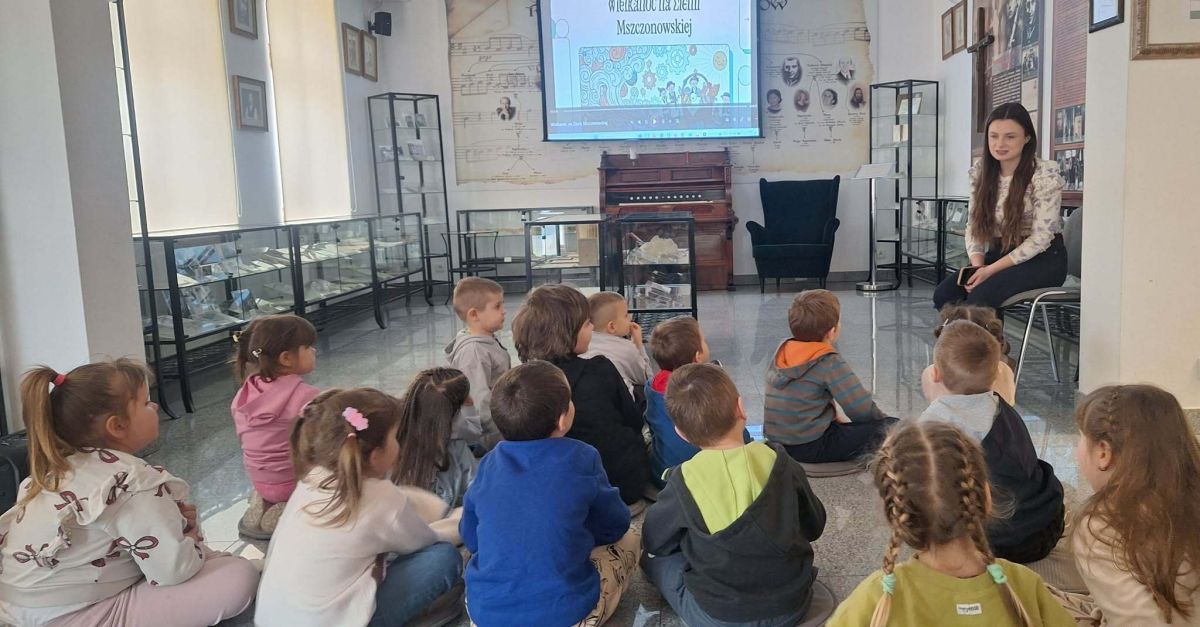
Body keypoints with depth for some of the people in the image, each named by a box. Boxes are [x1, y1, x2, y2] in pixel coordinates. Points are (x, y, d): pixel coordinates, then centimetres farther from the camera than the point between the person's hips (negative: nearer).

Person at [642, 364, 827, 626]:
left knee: (653, 556, 18)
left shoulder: (684, 481, -18)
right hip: (791, 605, 3)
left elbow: (654, 540, -2)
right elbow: (814, 526, 2)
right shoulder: (778, 461, -12)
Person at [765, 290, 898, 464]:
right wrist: (882, 418, 5)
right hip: (810, 447, -8)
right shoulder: (830, 363, -15)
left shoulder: (783, 350, 6)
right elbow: (862, 409, -16)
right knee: (893, 427, -5)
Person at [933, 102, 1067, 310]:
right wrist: (977, 265, -15)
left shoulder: (1045, 174, -13)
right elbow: (974, 225, 3)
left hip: (1043, 259, -5)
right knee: (943, 294, -19)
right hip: (999, 254, 5)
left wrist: (991, 270, -22)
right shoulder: (980, 172, 3)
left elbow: (1041, 236, -17)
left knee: (981, 295, -31)